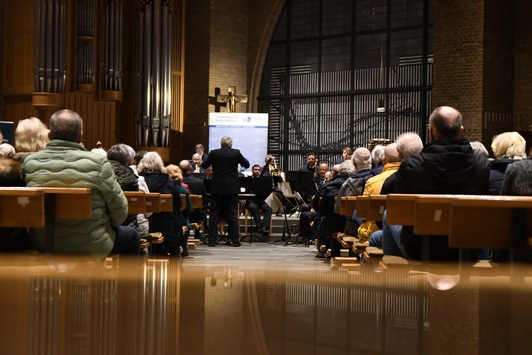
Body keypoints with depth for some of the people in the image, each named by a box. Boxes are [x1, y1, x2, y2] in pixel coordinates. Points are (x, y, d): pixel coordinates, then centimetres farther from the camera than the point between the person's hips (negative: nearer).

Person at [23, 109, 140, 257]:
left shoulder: (29, 162, -7)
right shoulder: (97, 162, -17)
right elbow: (120, 212, -10)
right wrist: (107, 226, 11)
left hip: (44, 245, 4)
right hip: (91, 246, -4)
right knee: (132, 236, 25)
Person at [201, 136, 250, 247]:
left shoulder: (213, 153, -5)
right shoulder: (236, 153, -5)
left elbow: (203, 165, 8)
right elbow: (246, 164, 8)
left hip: (217, 188, 0)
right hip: (232, 188, 0)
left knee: (214, 214, 5)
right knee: (233, 214, 5)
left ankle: (212, 240, 3)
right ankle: (235, 240, 4)